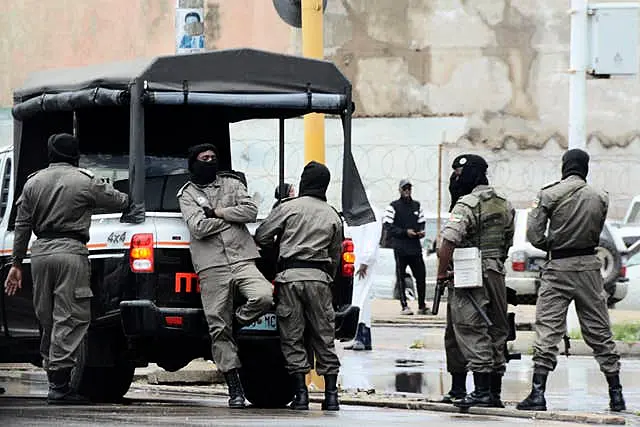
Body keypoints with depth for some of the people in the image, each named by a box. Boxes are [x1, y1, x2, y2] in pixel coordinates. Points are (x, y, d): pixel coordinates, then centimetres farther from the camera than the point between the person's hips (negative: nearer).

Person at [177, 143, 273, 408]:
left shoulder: (232, 185, 17)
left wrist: (217, 212, -3)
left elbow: (251, 211, 0)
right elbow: (198, 228, -5)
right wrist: (232, 215, 1)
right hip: (211, 267, -1)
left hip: (242, 260, 1)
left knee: (264, 297, -28)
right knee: (218, 329, -4)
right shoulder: (187, 194, 11)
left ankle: (237, 321, 4)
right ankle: (234, 387, 1)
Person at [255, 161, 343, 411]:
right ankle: (331, 394, 4)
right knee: (324, 337, 7)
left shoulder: (289, 208, 1)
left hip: (290, 277, -3)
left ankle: (301, 393, -3)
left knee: (292, 337, 2)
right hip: (319, 278, 3)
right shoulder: (333, 217, 12)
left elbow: (261, 237, 3)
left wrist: (275, 245, 24)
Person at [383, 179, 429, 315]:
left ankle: (422, 306, 10)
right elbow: (389, 227, -6)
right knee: (401, 277, -1)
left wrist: (421, 231, 1)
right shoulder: (393, 207, 0)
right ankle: (404, 306, 3)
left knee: (421, 276, 1)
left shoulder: (417, 206, 16)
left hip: (415, 247, 4)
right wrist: (405, 232, -14)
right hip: (400, 247, -4)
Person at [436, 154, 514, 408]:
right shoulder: (504, 205, 11)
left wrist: (442, 273, -12)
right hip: (497, 274, 8)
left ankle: (481, 392, -12)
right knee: (496, 332, 12)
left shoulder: (467, 205, -14)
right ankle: (495, 393, 16)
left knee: (473, 333, -7)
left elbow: (448, 243, -22)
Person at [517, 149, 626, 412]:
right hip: (589, 267, 2)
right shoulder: (600, 198, 2)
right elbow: (596, 233, 9)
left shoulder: (548, 195, -7)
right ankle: (616, 395, 12)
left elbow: (533, 234, -9)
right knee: (599, 332, 10)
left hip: (558, 269, -2)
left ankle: (538, 394, -10)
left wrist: (550, 246, 9)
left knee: (547, 331, -3)